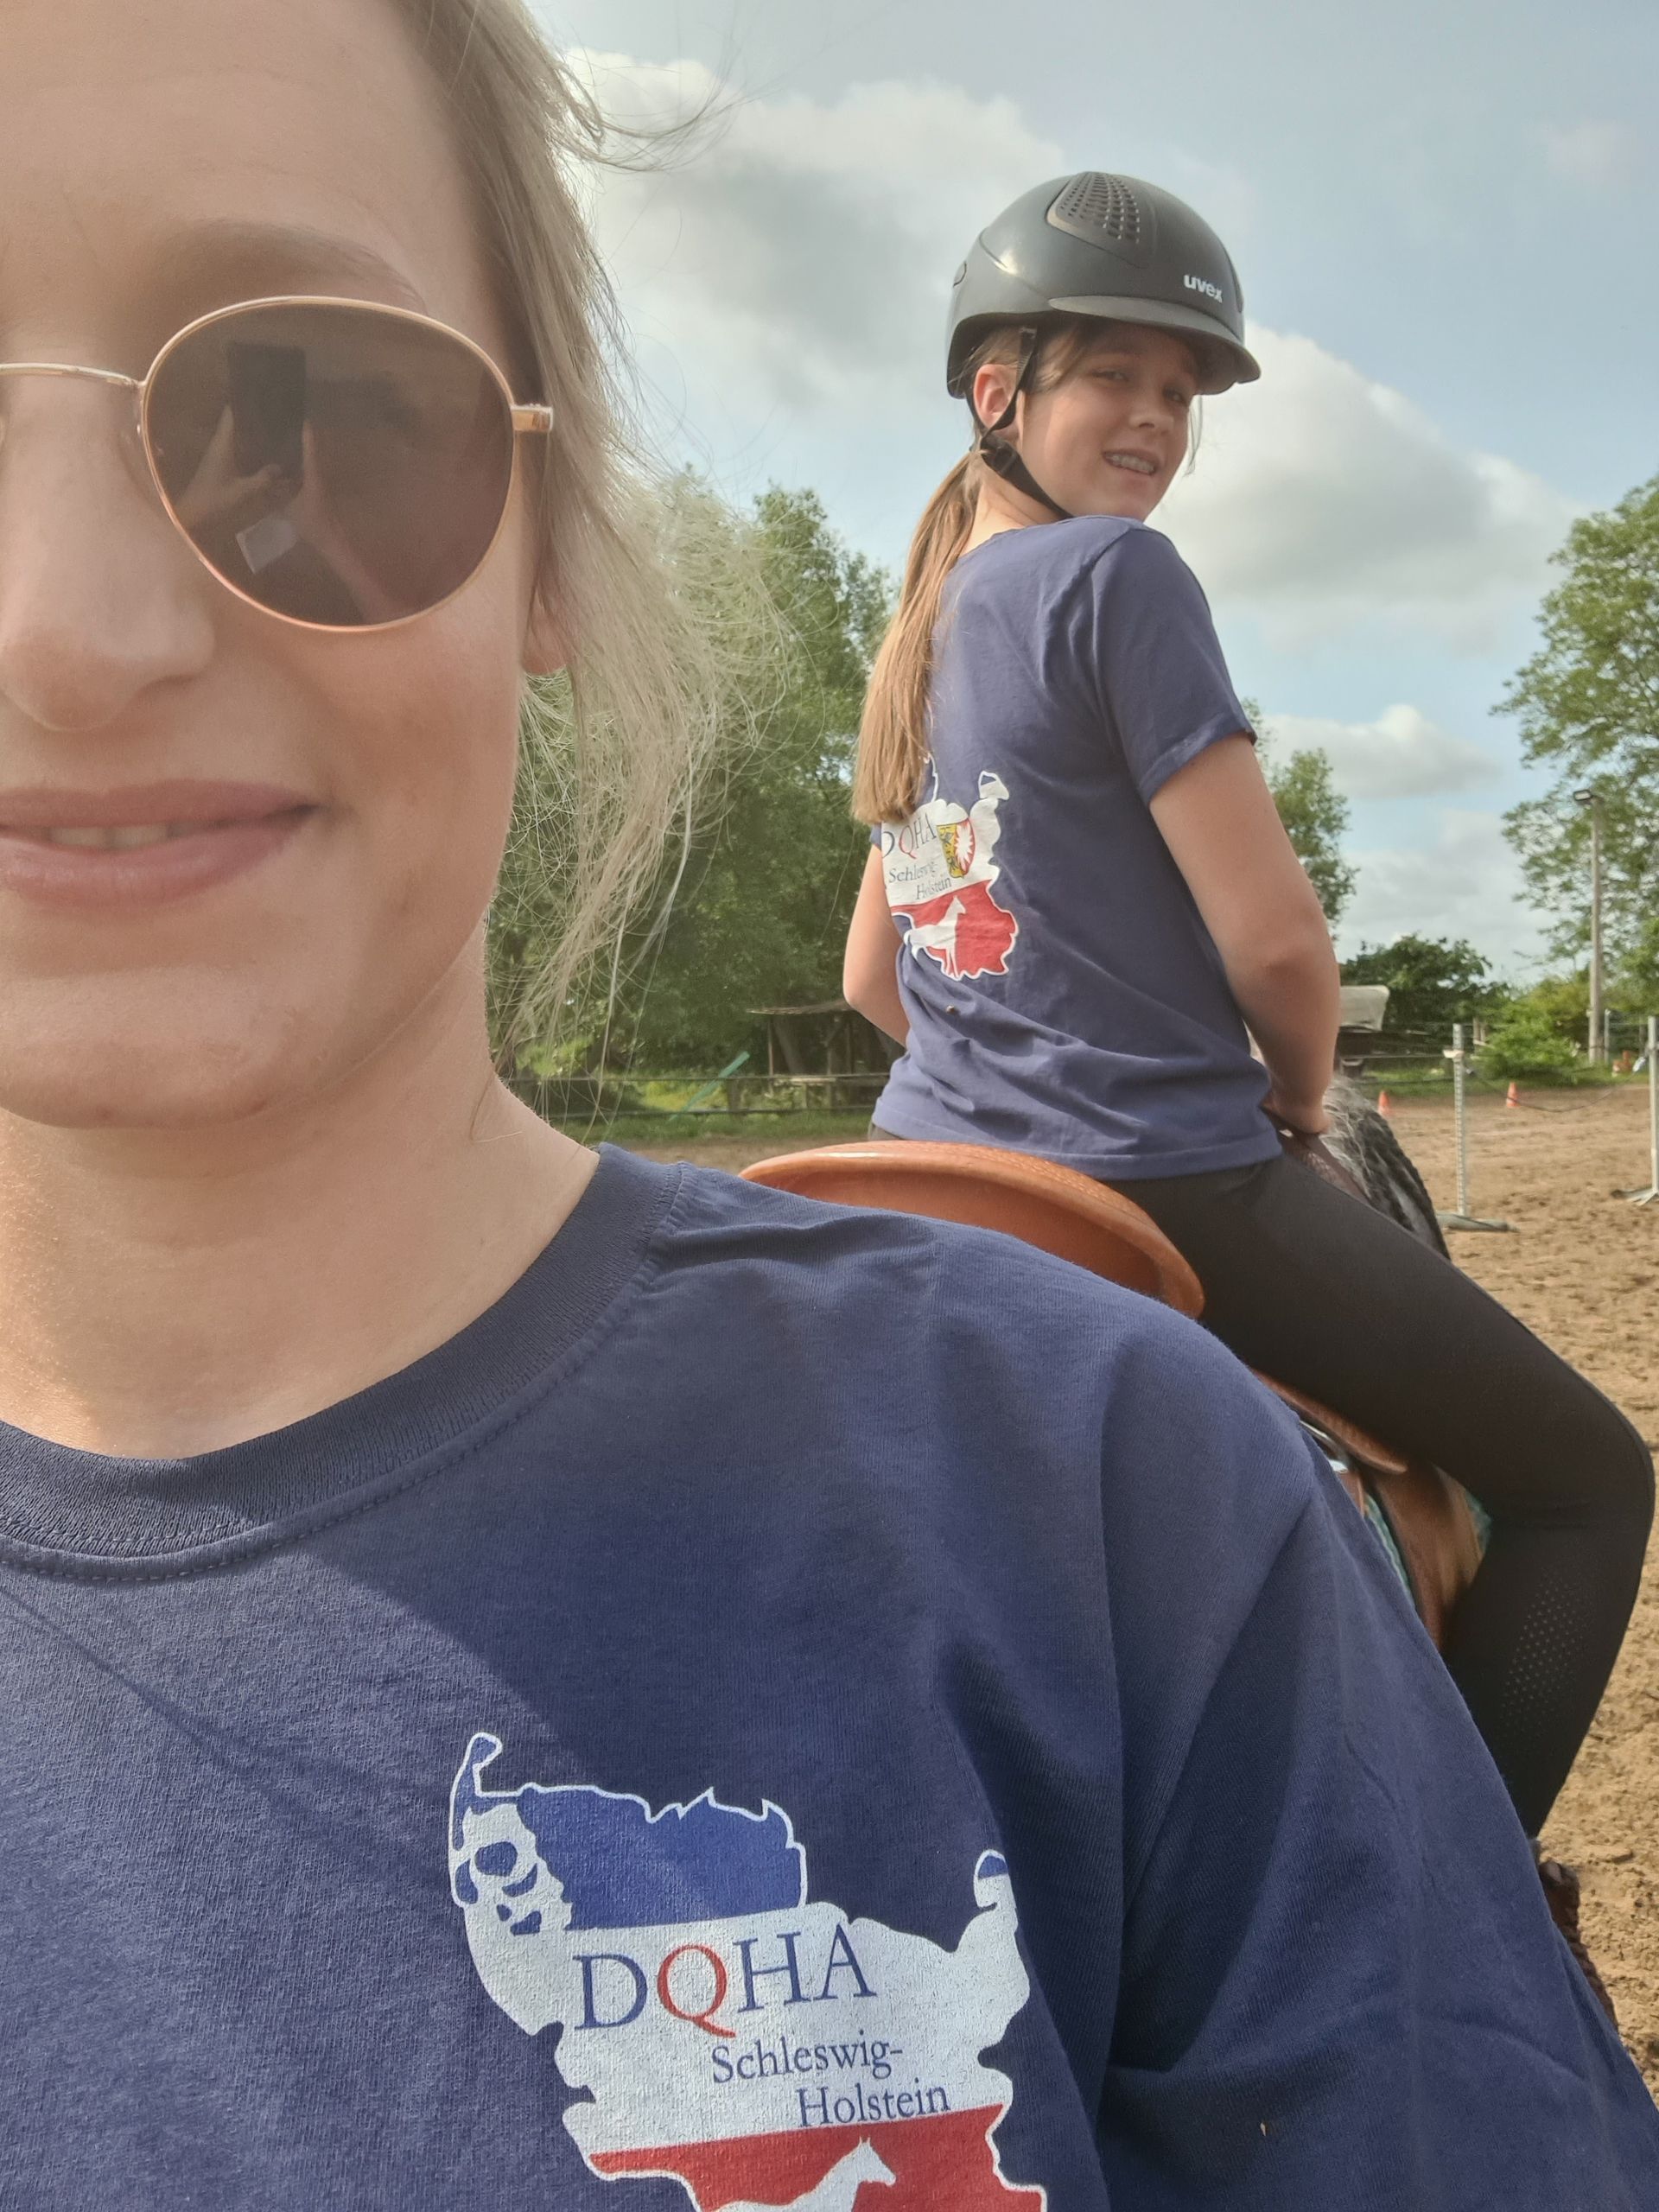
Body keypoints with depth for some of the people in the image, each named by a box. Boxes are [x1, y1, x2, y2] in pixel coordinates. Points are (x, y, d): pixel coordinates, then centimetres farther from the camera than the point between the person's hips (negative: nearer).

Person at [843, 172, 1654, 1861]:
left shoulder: (925, 627, 14)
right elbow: (1273, 939, -16)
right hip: (1174, 1194, -8)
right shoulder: (1117, 572, -11)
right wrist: (1303, 1090, 3)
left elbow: (871, 981, 19)